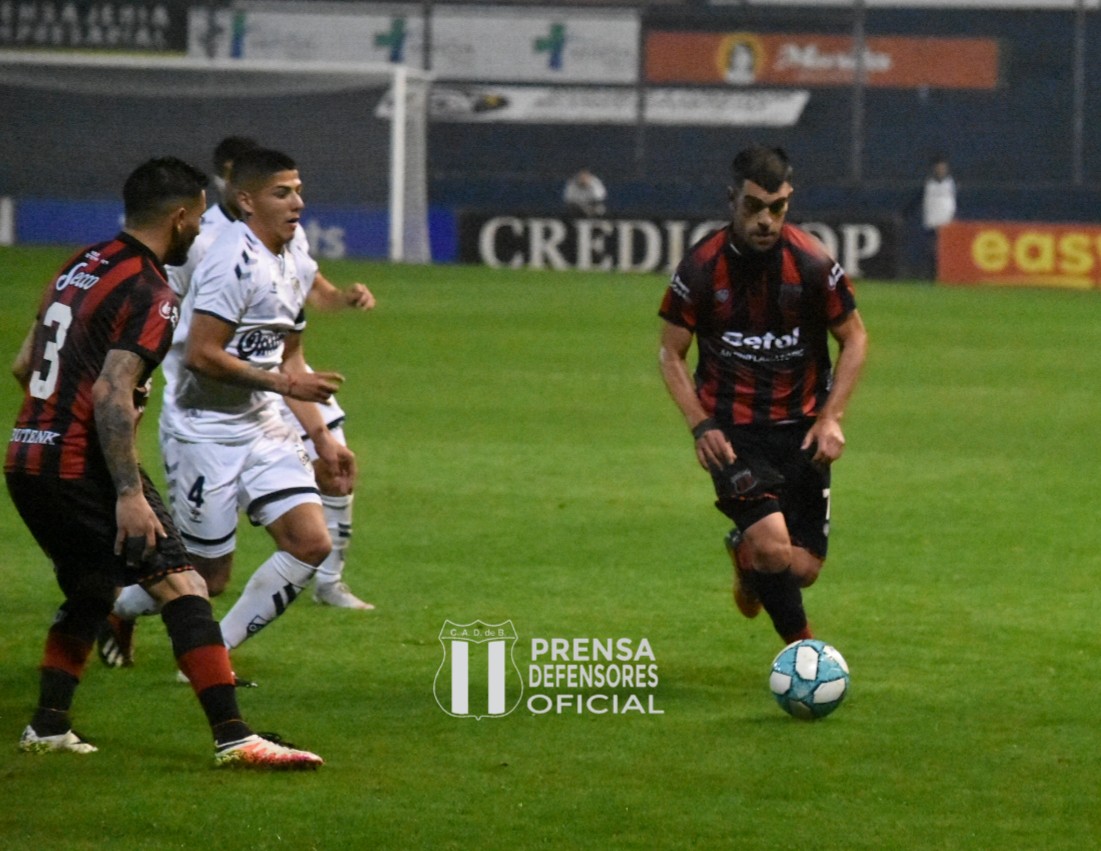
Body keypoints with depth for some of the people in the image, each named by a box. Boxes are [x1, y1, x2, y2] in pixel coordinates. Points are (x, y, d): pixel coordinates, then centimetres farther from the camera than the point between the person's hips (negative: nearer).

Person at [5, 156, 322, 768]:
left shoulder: (81, 267, 14)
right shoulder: (151, 294, -12)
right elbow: (111, 393, -22)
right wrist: (129, 494, -23)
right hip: (83, 467, -9)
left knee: (91, 591, 25)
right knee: (182, 586, -10)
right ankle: (233, 737, -17)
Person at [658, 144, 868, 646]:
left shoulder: (812, 263, -10)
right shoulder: (700, 269, -11)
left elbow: (854, 339, 3)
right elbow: (671, 352, 1)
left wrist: (831, 417, -9)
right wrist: (700, 426, -13)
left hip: (800, 429, 2)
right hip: (733, 430, -2)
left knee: (803, 569, 3)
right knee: (773, 544, -24)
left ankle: (745, 554, 41)